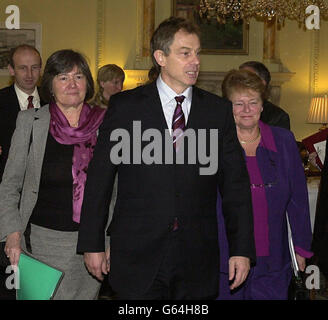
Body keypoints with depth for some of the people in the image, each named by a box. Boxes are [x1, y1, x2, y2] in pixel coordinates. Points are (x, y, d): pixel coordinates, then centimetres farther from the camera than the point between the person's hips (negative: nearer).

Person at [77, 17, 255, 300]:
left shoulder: (219, 111, 5)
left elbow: (236, 184, 6)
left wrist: (242, 249, 1)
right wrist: (92, 244, 0)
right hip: (137, 256, -1)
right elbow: (99, 179, 2)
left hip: (198, 261, 2)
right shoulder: (125, 106, 0)